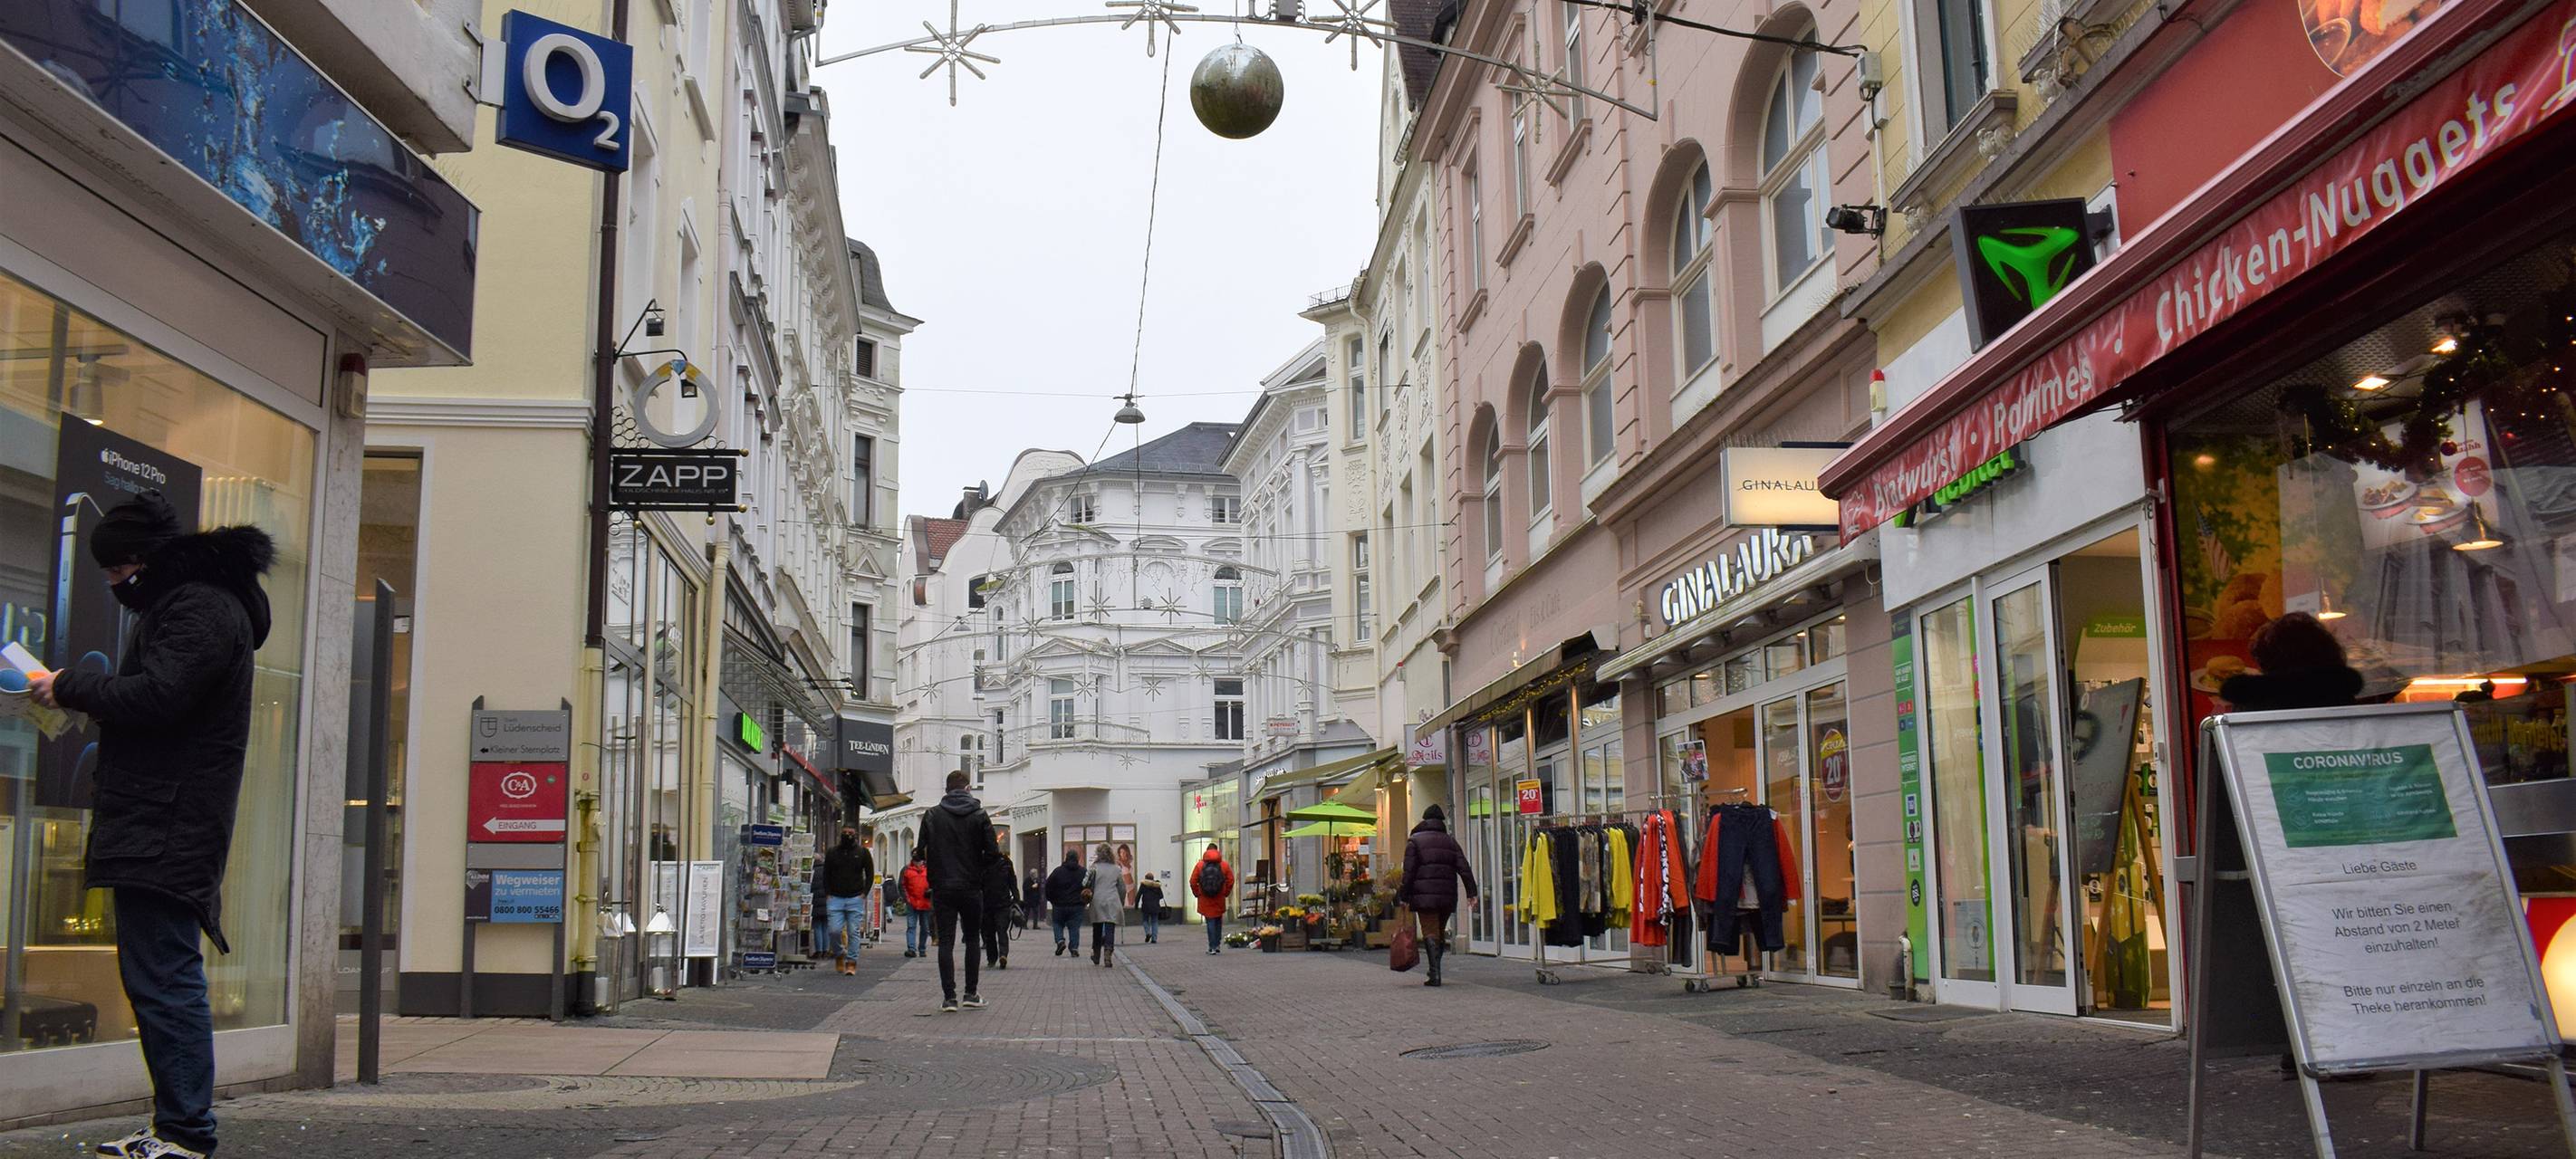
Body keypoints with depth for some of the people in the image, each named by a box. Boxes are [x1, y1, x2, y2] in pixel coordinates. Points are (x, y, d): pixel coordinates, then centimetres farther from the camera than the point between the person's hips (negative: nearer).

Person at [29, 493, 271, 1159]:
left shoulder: (201, 611, -10)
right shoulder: (188, 605, 23)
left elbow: (157, 697, -21)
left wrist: (70, 689, -9)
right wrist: (80, 693, 9)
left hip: (166, 828, -11)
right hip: (157, 829, 11)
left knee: (162, 979, -11)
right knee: (162, 978, 13)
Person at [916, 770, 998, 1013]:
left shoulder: (932, 815, 0)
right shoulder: (979, 815, -2)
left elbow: (922, 852, -2)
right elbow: (992, 852, -7)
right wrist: (982, 875, 8)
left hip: (942, 888, 0)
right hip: (971, 887, 0)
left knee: (946, 942, 2)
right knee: (972, 939, 13)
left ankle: (949, 997, -3)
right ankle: (971, 994, 12)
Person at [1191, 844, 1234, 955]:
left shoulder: (1200, 865, -2)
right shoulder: (1224, 865, 0)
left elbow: (1193, 882, -4)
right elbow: (1230, 881, -2)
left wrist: (1197, 894, 7)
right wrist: (1226, 893, 8)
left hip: (1205, 899, -1)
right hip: (1219, 899, 1)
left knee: (1210, 921, 3)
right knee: (1218, 921, 16)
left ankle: (1212, 947, -2)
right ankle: (1217, 945, 15)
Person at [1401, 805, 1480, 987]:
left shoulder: (1414, 841, 4)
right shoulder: (1450, 841, 15)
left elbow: (1409, 872, -4)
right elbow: (1464, 868, 5)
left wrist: (1405, 897, -2)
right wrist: (1471, 892, 3)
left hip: (1424, 896, -4)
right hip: (1447, 896, 4)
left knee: (1430, 932, -7)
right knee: (1440, 932, 17)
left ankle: (1435, 974, -17)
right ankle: (1434, 970, 22)